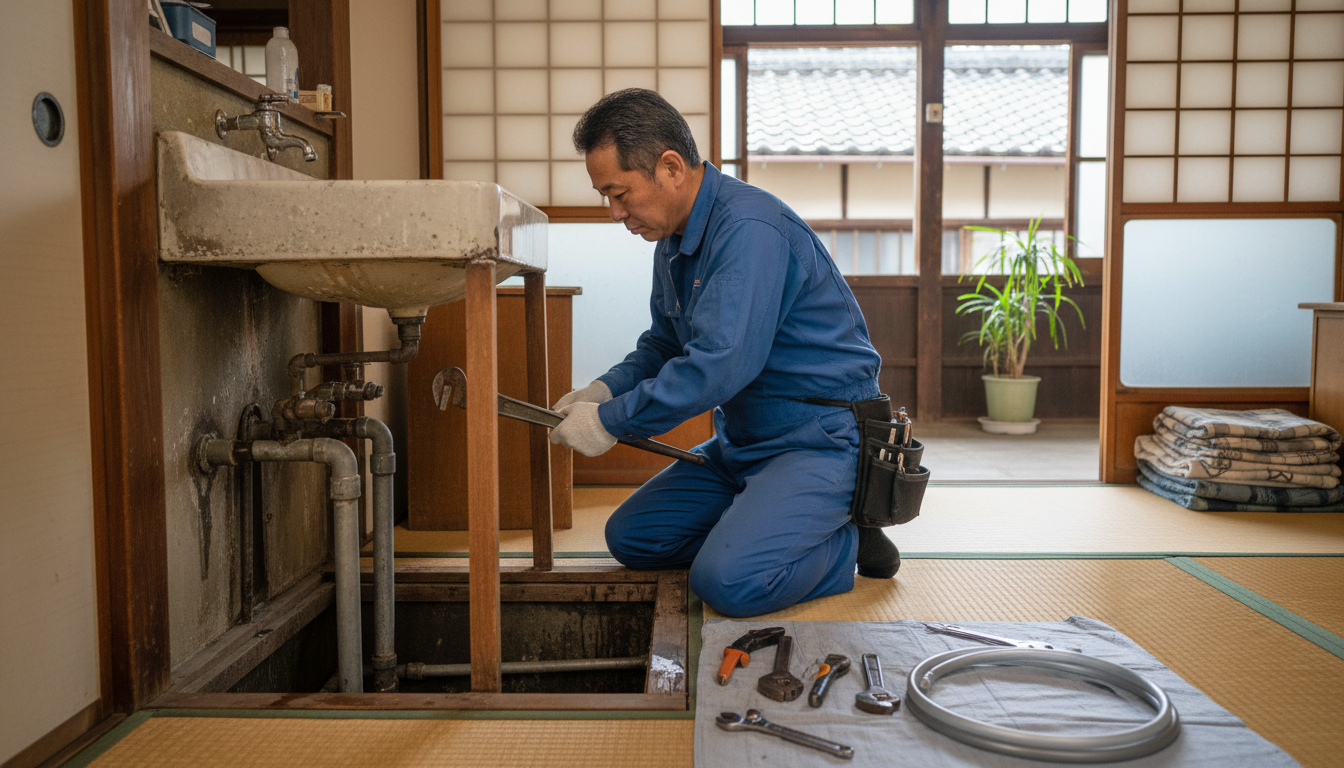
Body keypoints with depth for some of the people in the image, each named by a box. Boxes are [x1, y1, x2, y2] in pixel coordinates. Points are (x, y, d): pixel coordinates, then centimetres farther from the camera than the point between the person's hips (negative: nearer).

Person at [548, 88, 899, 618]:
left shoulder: (749, 228, -23)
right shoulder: (673, 240, 9)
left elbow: (720, 364, -31)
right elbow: (664, 344, 21)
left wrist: (611, 422, -21)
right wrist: (605, 390, 1)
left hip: (821, 439, -9)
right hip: (745, 440, 10)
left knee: (729, 583, -27)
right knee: (630, 537, 7)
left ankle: (845, 545, -1)